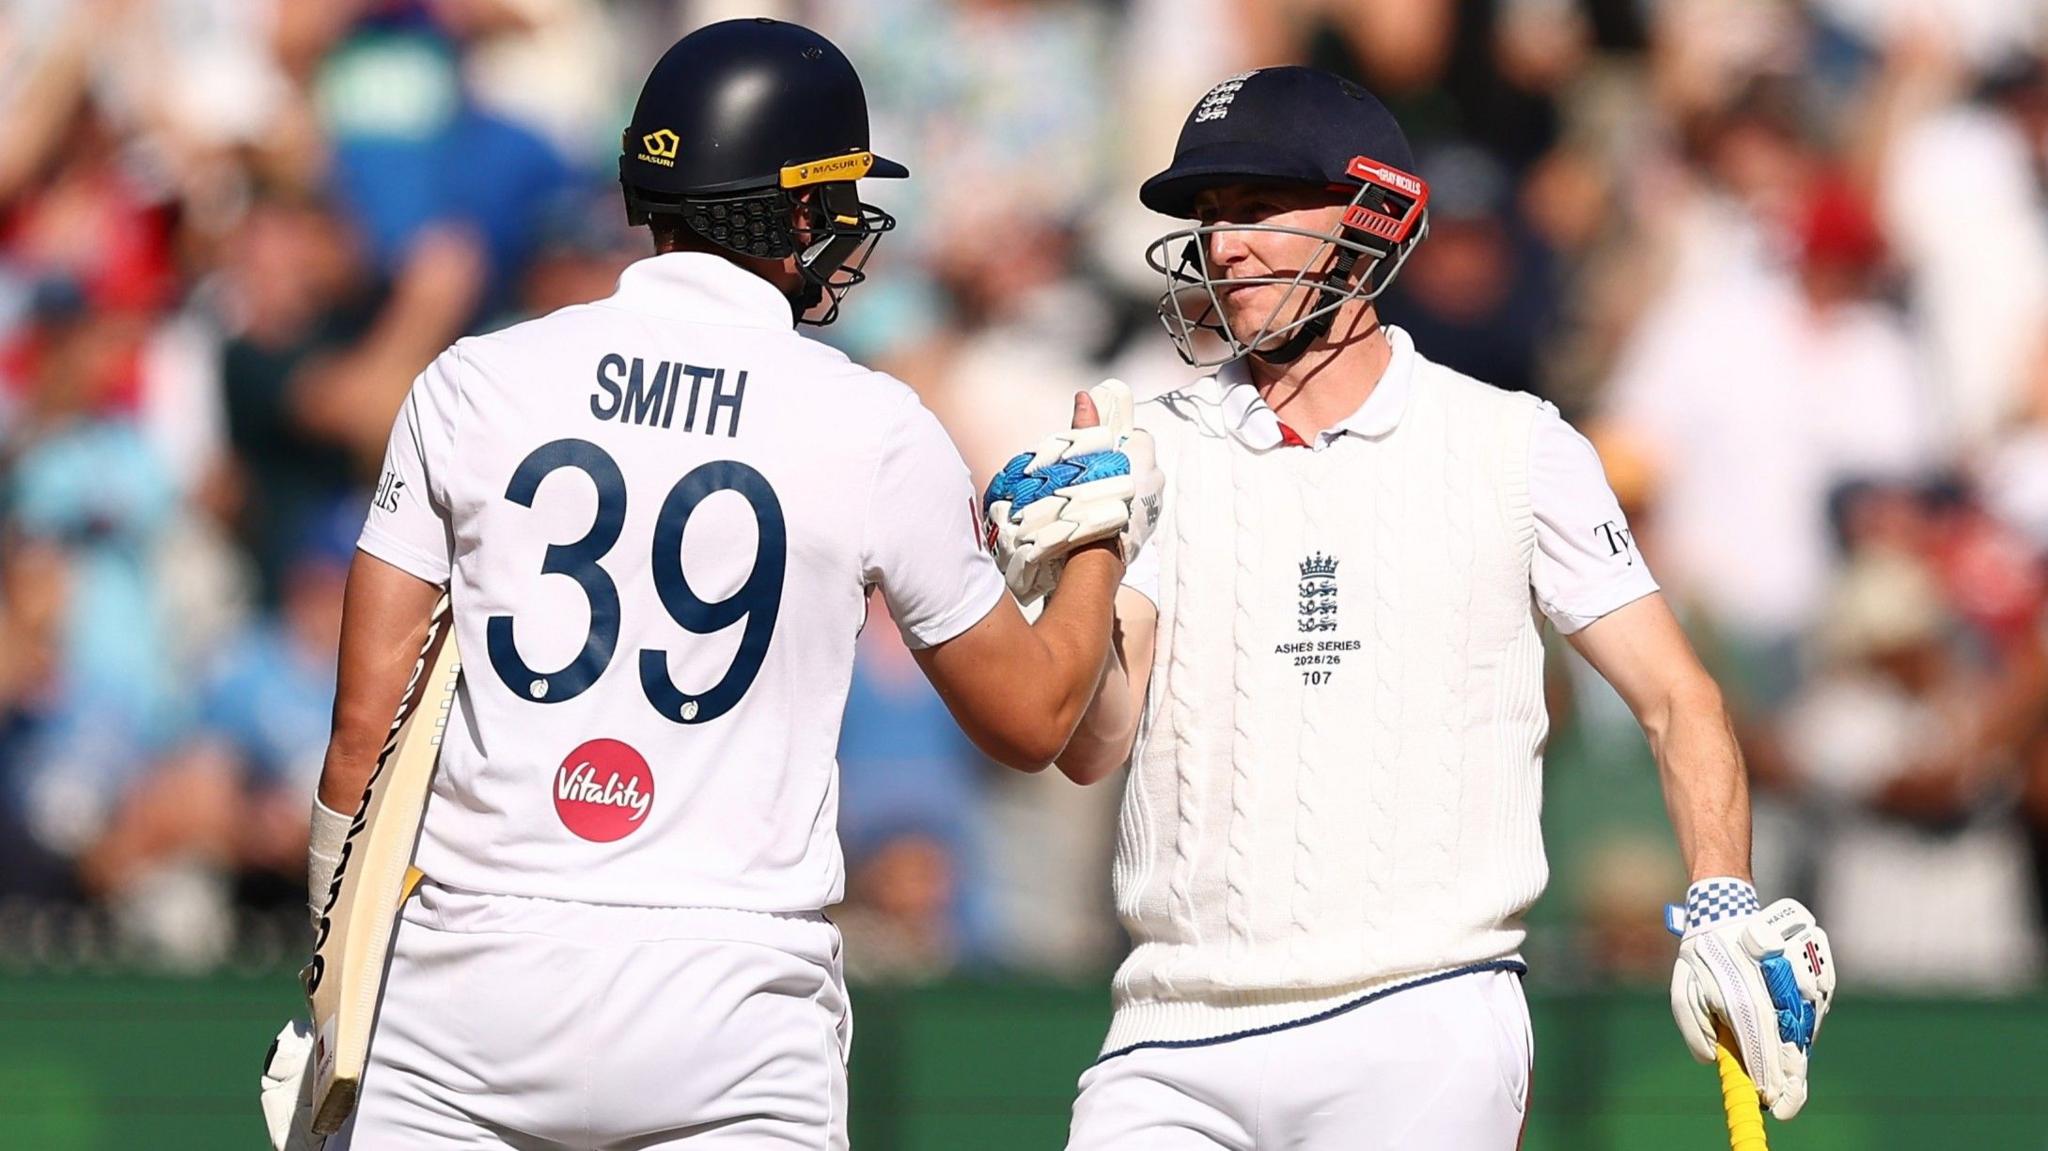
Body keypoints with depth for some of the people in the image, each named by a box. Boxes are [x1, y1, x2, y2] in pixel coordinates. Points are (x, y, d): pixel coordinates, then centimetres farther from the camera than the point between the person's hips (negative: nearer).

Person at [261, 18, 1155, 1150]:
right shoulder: (874, 430, 1)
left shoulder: (473, 384, 4)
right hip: (733, 1014, -1)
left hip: (468, 980, 1)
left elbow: (364, 724, 3)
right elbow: (1031, 718, 14)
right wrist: (1097, 534, 31)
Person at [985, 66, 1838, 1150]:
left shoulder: (1513, 447, 6)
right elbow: (1091, 748, 1)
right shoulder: (1155, 448, 10)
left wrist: (1723, 910, -9)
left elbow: (1675, 697, 6)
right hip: (1174, 1048, 2)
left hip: (1420, 1028, -2)